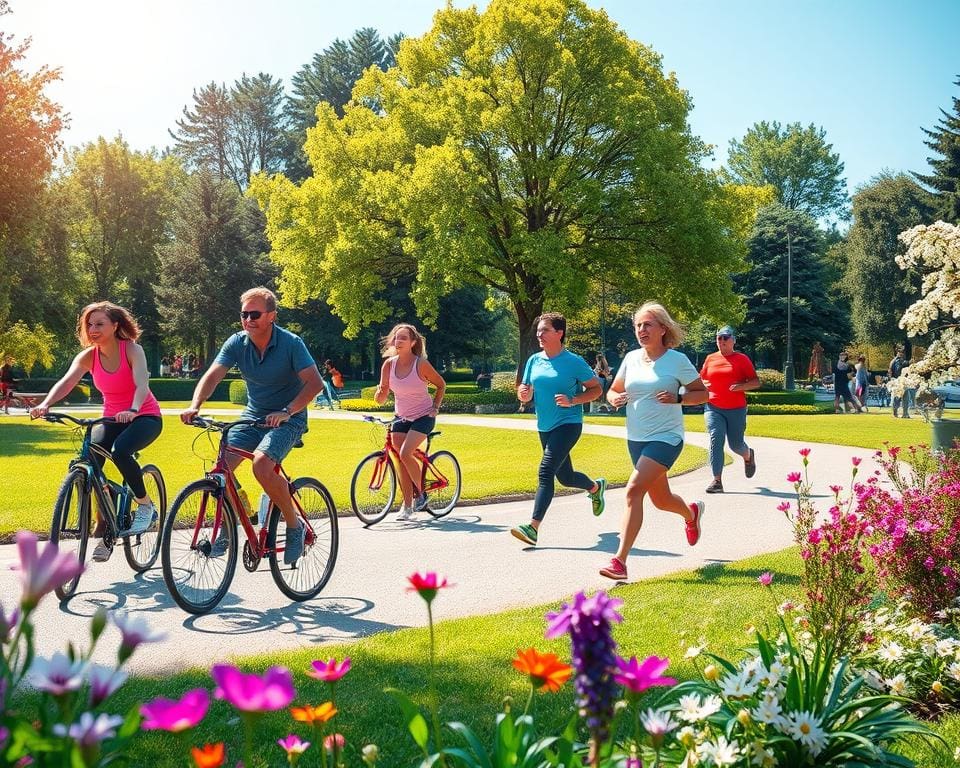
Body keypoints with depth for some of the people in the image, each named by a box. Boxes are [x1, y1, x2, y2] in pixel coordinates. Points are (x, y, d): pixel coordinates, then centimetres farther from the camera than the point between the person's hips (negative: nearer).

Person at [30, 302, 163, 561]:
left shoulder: (131, 349, -16)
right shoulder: (88, 356, -6)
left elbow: (142, 384, -31)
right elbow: (65, 382, -22)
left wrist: (133, 410, -52)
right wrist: (44, 405, -42)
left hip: (144, 417, -4)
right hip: (112, 419, 4)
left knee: (119, 451, -34)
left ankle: (145, 506, -11)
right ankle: (103, 529, -7)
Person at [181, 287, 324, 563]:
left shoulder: (291, 343, -16)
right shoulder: (237, 343, -5)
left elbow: (314, 382, -24)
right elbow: (212, 375, -14)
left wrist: (287, 411, -37)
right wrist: (194, 406, -32)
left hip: (287, 419, -5)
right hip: (253, 416, 5)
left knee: (262, 464, -30)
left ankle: (294, 526, -11)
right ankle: (225, 527, 8)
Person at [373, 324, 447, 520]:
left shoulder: (421, 364, -17)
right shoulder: (389, 364, -6)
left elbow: (441, 385, 0)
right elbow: (381, 399, -1)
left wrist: (435, 408, -8)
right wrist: (380, 391, -22)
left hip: (423, 417, -4)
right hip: (401, 417, 5)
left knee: (406, 454, -21)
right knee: (401, 460, -1)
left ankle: (420, 493, 2)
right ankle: (407, 505, 10)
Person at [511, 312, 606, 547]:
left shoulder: (574, 362, -10)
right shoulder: (534, 360, 6)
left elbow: (596, 388, -4)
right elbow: (526, 393, 14)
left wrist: (572, 401, -18)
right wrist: (523, 393, -11)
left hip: (568, 424, -7)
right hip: (545, 427, 7)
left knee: (546, 472, -20)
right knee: (565, 477, 18)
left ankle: (533, 527, -22)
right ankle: (596, 487, 50)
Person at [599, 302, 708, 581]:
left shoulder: (677, 360, -7)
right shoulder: (631, 358, 6)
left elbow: (703, 393, 0)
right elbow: (612, 391, 15)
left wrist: (677, 398, -18)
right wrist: (614, 399, -8)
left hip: (666, 437, -6)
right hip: (636, 439, 6)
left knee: (634, 489, -23)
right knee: (661, 500, 18)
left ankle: (620, 560, -23)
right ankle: (692, 513, 54)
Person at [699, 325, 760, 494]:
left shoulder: (742, 359, 1)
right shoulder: (710, 359, 9)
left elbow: (756, 382, 1)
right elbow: (701, 379, 22)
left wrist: (741, 386, -18)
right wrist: (703, 385, -2)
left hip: (736, 409, -2)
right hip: (713, 408, 2)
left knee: (736, 444, 7)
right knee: (716, 439, -14)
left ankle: (748, 456, 44)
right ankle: (717, 481, -14)